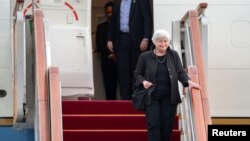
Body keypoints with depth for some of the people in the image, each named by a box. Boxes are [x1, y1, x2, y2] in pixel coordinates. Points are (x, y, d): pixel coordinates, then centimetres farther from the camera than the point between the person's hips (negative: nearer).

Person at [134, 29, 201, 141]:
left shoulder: (174, 55, 4)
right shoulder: (145, 56, 1)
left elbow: (180, 72, 1)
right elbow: (137, 73, 8)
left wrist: (188, 81, -17)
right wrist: (143, 81, -12)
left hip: (169, 98, 2)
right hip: (151, 97, -2)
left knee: (167, 126, 4)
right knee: (153, 124, -7)